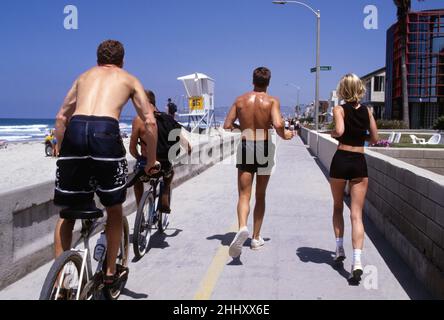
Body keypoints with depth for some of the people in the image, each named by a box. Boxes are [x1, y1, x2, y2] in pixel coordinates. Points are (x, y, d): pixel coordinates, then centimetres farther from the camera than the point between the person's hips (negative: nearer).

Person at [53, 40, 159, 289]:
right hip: (105, 131, -2)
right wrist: (152, 160, 21)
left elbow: (62, 118, 27)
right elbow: (150, 122, 13)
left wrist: (63, 150, 34)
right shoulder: (129, 79, 23)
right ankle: (111, 273, 26)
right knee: (114, 210, 18)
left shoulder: (84, 76, 31)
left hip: (75, 129, 3)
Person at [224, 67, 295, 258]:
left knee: (244, 194, -1)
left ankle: (242, 227, -30)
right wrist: (284, 135, 0)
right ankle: (256, 238, 20)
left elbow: (227, 125, 1)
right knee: (260, 196, 13)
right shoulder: (272, 101, -5)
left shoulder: (240, 100, 2)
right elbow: (278, 124, -21)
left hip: (245, 147, 1)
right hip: (264, 148, 0)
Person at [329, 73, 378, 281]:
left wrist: (332, 134, 1)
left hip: (341, 160, -2)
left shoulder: (339, 109, -3)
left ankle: (339, 249, 24)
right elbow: (374, 138, 11)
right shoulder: (367, 111, 8)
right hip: (360, 163, 2)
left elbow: (339, 131, -21)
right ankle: (357, 261, -14)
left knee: (338, 207, 21)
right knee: (357, 214, -1)